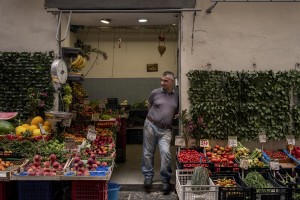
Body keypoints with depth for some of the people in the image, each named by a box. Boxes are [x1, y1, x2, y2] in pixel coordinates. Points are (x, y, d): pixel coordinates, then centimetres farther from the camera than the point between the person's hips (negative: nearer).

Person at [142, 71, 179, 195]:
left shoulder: (176, 96, 3)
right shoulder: (155, 93, -1)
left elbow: (176, 112, 18)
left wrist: (176, 115, -2)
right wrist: (154, 116, 11)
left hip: (165, 129, 0)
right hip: (151, 125, 0)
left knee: (165, 153, -12)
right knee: (148, 152, 7)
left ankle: (165, 180, 4)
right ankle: (148, 176, 24)